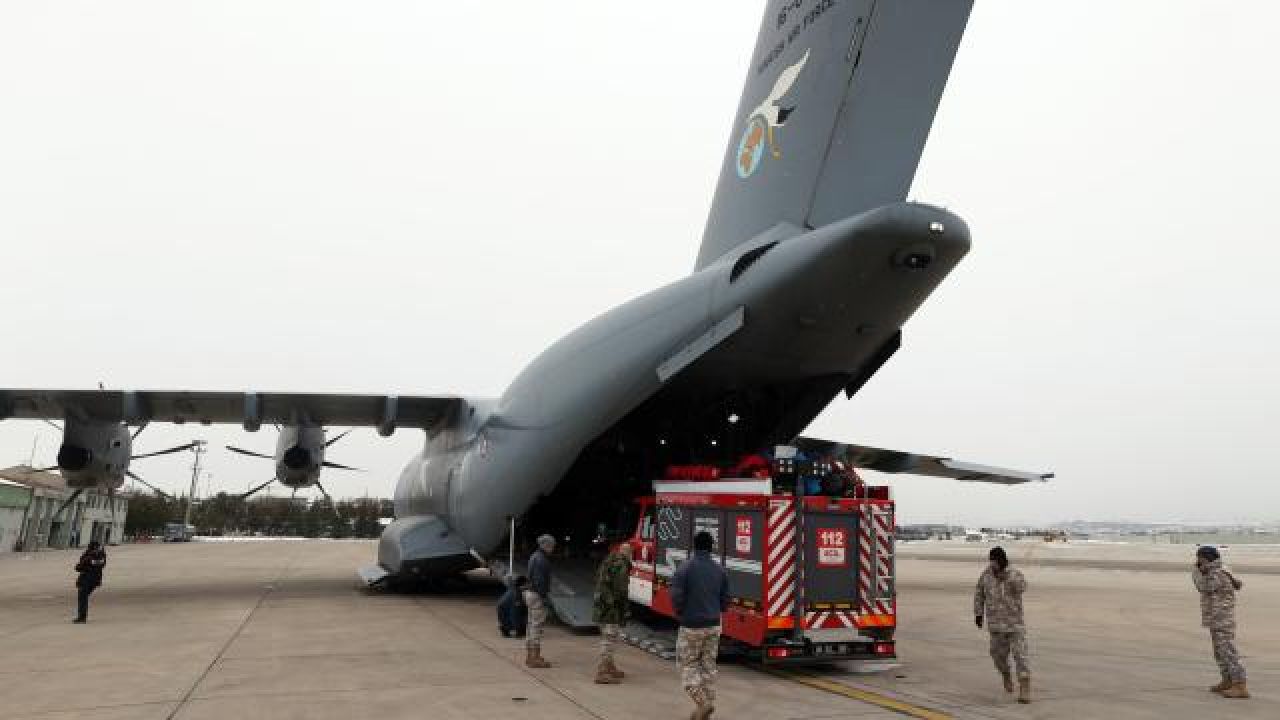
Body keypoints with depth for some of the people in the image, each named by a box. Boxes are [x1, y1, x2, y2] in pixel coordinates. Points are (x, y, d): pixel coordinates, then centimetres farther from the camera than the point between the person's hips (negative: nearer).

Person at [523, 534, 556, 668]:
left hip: (530, 592, 11)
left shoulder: (534, 556, 15)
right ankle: (535, 658, -5)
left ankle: (529, 656, 22)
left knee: (532, 625, 15)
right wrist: (545, 597, -20)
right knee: (537, 626, -7)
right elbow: (540, 580, -22)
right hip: (537, 595, -11)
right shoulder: (540, 559, -17)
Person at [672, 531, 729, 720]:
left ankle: (703, 703, -9)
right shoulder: (720, 571, 2)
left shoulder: (684, 569, -13)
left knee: (688, 665, 7)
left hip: (691, 626, -4)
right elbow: (725, 601, 4)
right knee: (708, 666, 14)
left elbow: (676, 598, -16)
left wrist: (681, 615, 3)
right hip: (713, 626, 5)